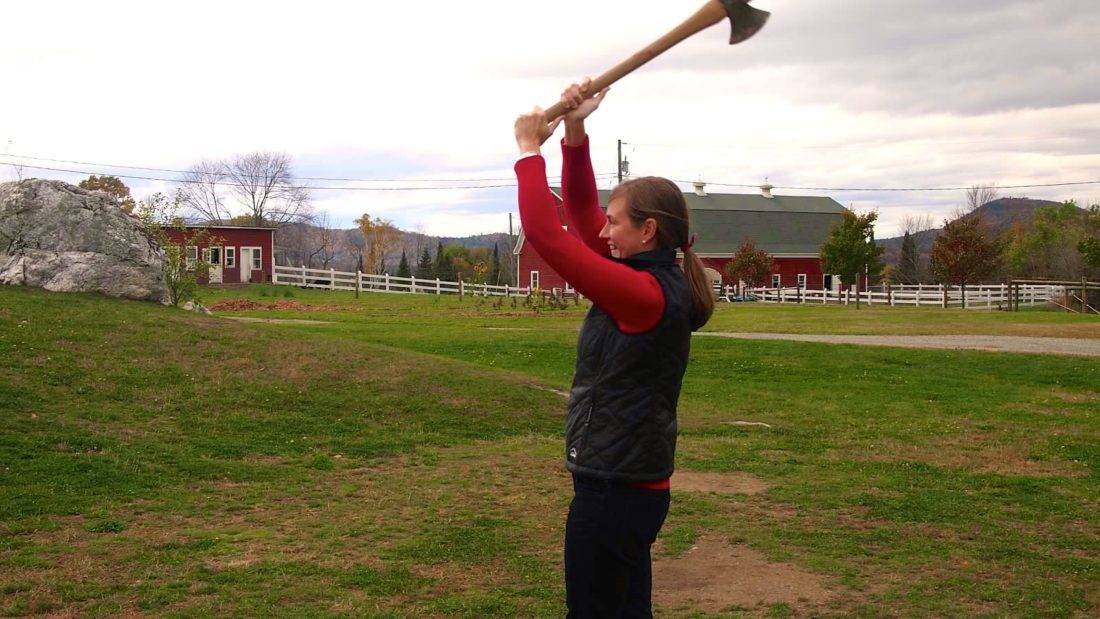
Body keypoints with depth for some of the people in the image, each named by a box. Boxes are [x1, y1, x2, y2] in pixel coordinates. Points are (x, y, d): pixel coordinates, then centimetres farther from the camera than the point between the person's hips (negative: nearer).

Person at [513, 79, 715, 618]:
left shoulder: (645, 293, -21)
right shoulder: (656, 280, 6)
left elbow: (546, 235, -22)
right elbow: (581, 211, 12)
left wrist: (530, 151, -10)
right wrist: (574, 134, 1)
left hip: (614, 488, -10)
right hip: (631, 482, 10)